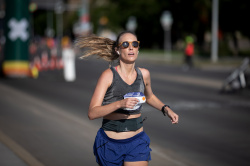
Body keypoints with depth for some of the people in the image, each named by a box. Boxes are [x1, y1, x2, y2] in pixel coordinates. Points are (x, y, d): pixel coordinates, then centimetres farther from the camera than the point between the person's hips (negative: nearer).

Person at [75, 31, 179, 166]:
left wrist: (166, 109, 9)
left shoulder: (144, 74, 2)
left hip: (137, 141, 2)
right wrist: (120, 103, -31)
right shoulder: (108, 75, -10)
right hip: (110, 143, -2)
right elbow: (92, 113, -18)